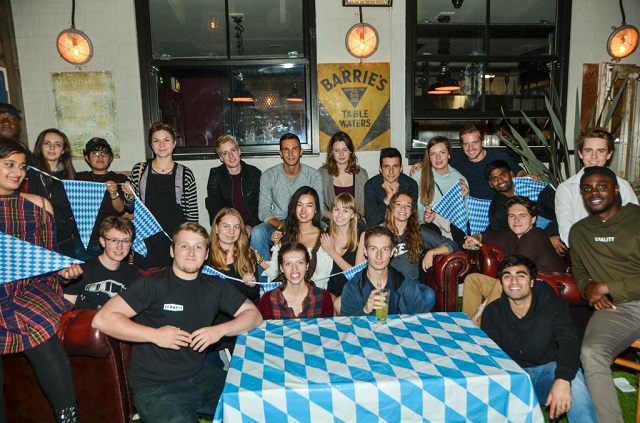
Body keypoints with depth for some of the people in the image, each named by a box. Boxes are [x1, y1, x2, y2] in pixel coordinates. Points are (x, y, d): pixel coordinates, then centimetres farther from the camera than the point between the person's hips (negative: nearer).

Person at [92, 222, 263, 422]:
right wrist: (155, 335, -19)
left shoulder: (214, 286, 8)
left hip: (199, 376, 5)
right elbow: (102, 319, -13)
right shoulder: (153, 285, -7)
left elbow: (254, 315, 8)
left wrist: (219, 330, -9)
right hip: (155, 388, -4)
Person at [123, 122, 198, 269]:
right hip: (146, 240, 1)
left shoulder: (185, 174, 0)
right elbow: (131, 207, 14)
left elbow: (192, 213, 3)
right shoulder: (139, 170, 5)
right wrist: (130, 195, -5)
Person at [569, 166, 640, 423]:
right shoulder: (579, 231, 18)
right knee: (591, 352, -29)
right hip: (615, 309, 2)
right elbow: (578, 269, 28)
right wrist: (588, 287, 4)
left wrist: (608, 287, -7)